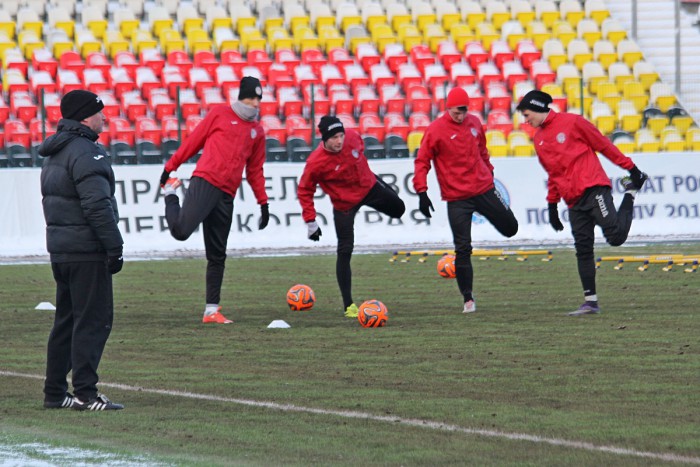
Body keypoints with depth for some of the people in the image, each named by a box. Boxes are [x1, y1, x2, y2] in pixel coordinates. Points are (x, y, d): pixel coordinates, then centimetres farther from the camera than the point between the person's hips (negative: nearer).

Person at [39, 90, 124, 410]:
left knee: (67, 319, 14)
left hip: (60, 249, 10)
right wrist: (114, 247, -19)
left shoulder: (55, 153, 17)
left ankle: (54, 392, 16)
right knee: (94, 320, -7)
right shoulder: (85, 152, -16)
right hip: (87, 251, -10)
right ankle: (85, 393, -10)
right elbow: (98, 206, -21)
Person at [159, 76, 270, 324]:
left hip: (226, 196, 5)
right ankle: (171, 194, 10)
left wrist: (263, 202, 17)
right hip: (205, 182, -5)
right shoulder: (220, 114, 6)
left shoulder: (257, 131, 20)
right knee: (181, 230, -22)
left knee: (217, 255, 5)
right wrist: (170, 167, 6)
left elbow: (255, 170, 24)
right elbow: (194, 141, 7)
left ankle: (212, 310, 8)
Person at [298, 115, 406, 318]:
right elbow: (304, 191, -20)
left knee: (398, 209, 26)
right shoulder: (316, 162, -31)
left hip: (369, 186, 5)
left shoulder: (352, 136, -20)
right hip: (345, 204, -5)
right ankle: (349, 305, -4)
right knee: (345, 251, -9)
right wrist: (310, 222, -22)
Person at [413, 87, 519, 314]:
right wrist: (422, 192, -15)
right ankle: (468, 299, 3)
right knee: (463, 248, -5)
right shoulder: (436, 130, -9)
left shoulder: (474, 123, 5)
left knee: (510, 227, 11)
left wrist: (489, 174, 25)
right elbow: (422, 161, -8)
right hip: (457, 199, -4)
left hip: (484, 190, 4)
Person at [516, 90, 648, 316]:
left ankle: (630, 194, 9)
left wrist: (631, 168, -1)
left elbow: (604, 145, 0)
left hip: (593, 188, -6)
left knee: (615, 236, -18)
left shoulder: (572, 122, -2)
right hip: (573, 201, 6)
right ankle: (590, 301, 3)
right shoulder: (539, 140, 18)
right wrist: (552, 204, 22)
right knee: (582, 250, 0)